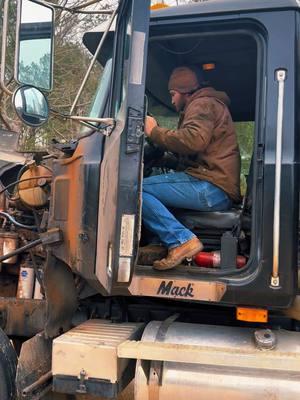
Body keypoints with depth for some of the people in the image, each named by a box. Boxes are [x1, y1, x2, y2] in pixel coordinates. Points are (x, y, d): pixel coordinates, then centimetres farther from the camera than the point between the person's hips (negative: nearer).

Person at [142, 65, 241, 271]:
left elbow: (193, 141, -22)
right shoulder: (206, 105, 31)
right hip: (219, 192, 11)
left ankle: (181, 241, -24)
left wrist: (155, 131, -9)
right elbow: (186, 154, 29)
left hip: (212, 187, -11)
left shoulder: (203, 104, -1)